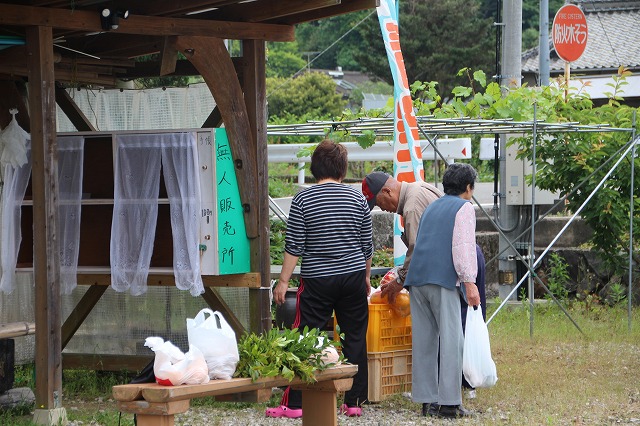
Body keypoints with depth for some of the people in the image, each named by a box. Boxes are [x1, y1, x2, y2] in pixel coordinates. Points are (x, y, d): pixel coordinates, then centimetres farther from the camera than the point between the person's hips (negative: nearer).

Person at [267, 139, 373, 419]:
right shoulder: (357, 199, 2)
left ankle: (294, 404, -1)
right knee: (355, 339, 9)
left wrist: (283, 281, -1)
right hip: (353, 278, 2)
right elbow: (367, 246, 9)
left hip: (317, 281, -2)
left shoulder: (303, 199, -6)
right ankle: (354, 402, 10)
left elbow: (293, 246, -7)